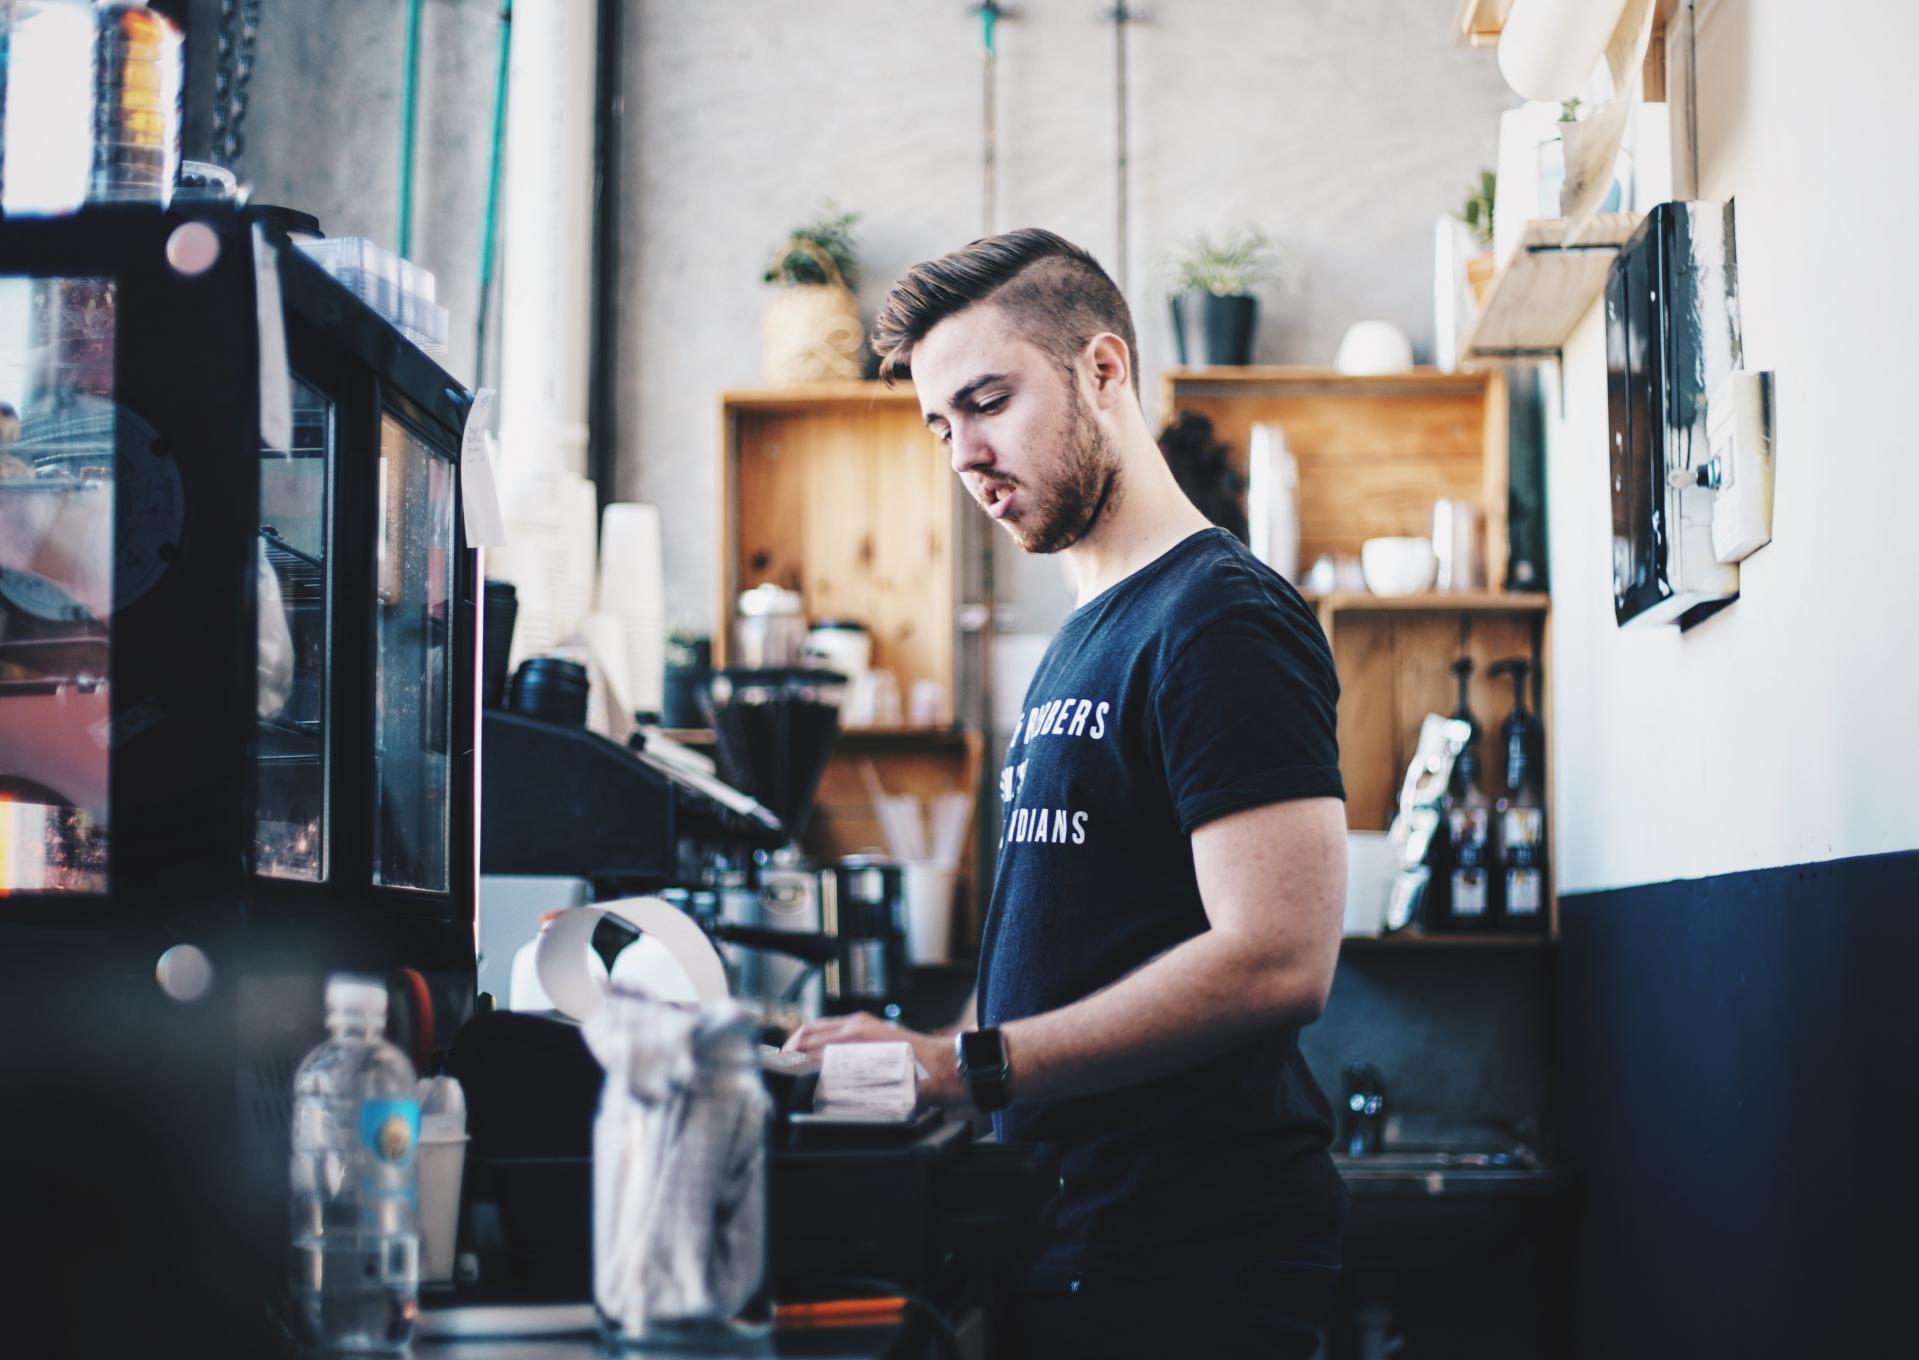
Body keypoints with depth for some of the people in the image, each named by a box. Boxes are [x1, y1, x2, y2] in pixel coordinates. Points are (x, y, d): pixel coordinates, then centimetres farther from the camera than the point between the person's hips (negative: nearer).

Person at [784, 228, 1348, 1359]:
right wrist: (921, 1059, 6)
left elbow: (1274, 961, -24)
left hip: (1189, 1264, -9)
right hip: (1073, 1243, 9)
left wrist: (965, 1064, -23)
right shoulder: (1084, 639, 18)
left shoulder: (1221, 619, -13)